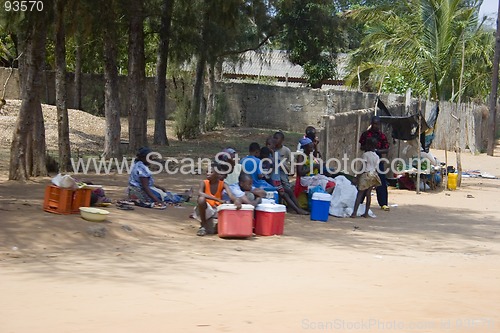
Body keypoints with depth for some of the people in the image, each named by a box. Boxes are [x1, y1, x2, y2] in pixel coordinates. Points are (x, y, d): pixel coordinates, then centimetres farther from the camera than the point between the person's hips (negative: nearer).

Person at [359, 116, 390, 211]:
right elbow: (362, 147, 8)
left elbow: (386, 150, -1)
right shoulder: (365, 134, 4)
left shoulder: (382, 136, 2)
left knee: (381, 182, -2)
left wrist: (376, 150, -17)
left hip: (378, 160, -1)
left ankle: (384, 203, 3)